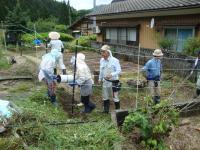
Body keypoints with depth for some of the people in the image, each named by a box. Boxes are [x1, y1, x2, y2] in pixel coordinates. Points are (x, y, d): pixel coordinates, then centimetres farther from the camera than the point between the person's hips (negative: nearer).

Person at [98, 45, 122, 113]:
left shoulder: (115, 61, -16)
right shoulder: (102, 60, 2)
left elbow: (119, 70, -16)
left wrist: (111, 75, -31)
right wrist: (100, 79, 17)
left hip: (113, 81, -6)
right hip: (105, 81, 6)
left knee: (115, 97, 2)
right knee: (105, 96, 15)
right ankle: (106, 109, 32)